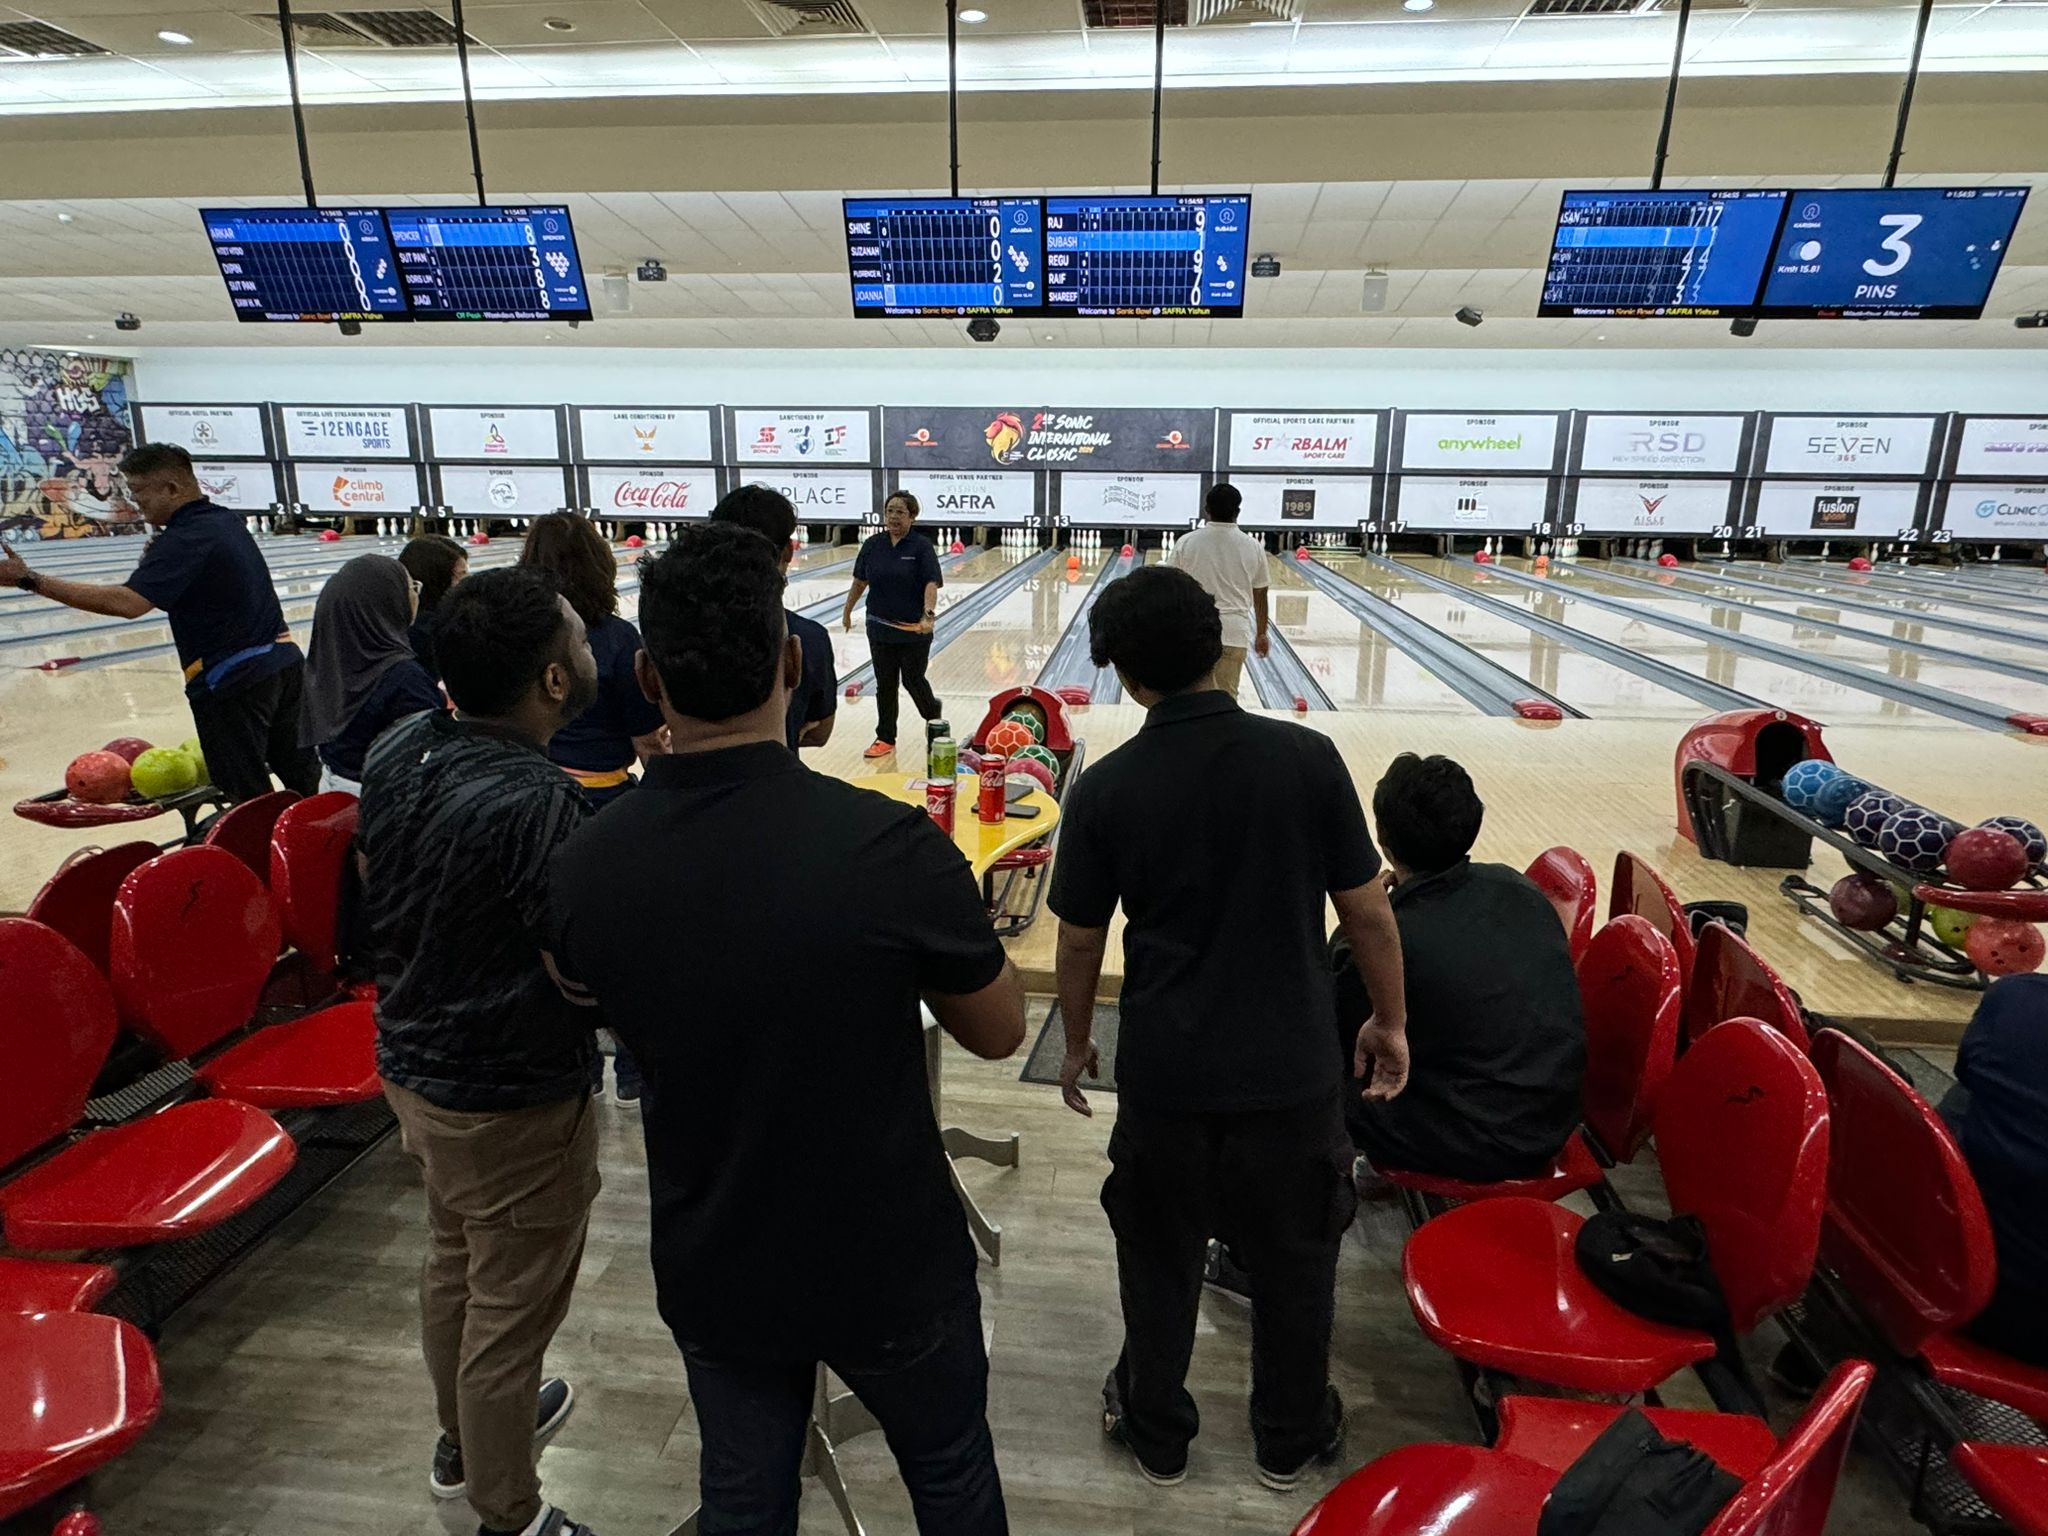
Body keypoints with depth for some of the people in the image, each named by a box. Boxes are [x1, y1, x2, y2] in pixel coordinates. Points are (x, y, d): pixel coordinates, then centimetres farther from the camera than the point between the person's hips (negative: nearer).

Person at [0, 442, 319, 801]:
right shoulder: (227, 520, 11)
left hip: (234, 683, -8)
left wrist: (30, 580, -23)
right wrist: (157, 555, 8)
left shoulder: (185, 539, -15)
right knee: (305, 776, 15)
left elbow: (127, 603, -26)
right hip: (284, 661, 8)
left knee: (249, 797, 2)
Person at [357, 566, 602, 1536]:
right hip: (511, 1102, -8)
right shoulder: (538, 803, -32)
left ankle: (464, 1437, 53)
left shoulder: (394, 753, -6)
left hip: (410, 1063, 8)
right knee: (511, 1310, 13)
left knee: (452, 1265, 28)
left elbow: (374, 891, 7)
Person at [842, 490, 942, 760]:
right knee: (885, 685, 8)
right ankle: (885, 738, 17)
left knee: (913, 681, 5)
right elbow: (860, 581, 15)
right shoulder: (872, 545, 4)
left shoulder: (922, 546, -9)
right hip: (880, 628, 4)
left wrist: (928, 614, -34)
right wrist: (847, 611, 21)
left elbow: (931, 584, -18)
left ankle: (935, 718, 34)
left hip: (913, 629, -4)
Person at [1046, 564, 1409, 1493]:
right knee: (1294, 1260, 23)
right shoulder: (1308, 758, -13)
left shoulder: (1103, 789, -13)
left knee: (1160, 1259, 22)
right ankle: (1290, 1439, 44)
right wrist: (1390, 1021, 10)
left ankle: (1156, 1433, 42)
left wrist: (1077, 1045, 12)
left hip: (1164, 1071, 0)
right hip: (1291, 1066, 1)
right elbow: (1366, 912, -6)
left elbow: (1079, 943, -4)